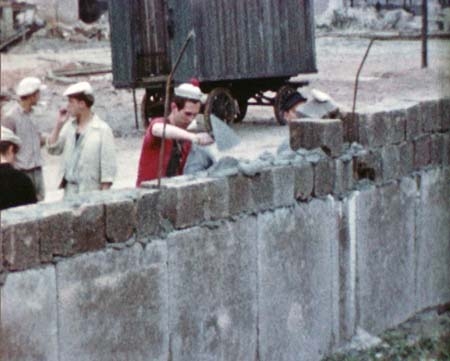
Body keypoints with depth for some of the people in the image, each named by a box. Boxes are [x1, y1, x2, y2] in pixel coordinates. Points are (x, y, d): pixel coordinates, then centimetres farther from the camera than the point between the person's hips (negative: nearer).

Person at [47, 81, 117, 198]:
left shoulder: (102, 130, -9)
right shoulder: (69, 126, 10)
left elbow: (108, 166, -10)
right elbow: (52, 149, 12)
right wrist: (58, 124, 2)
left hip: (91, 193, -6)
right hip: (69, 191, 6)